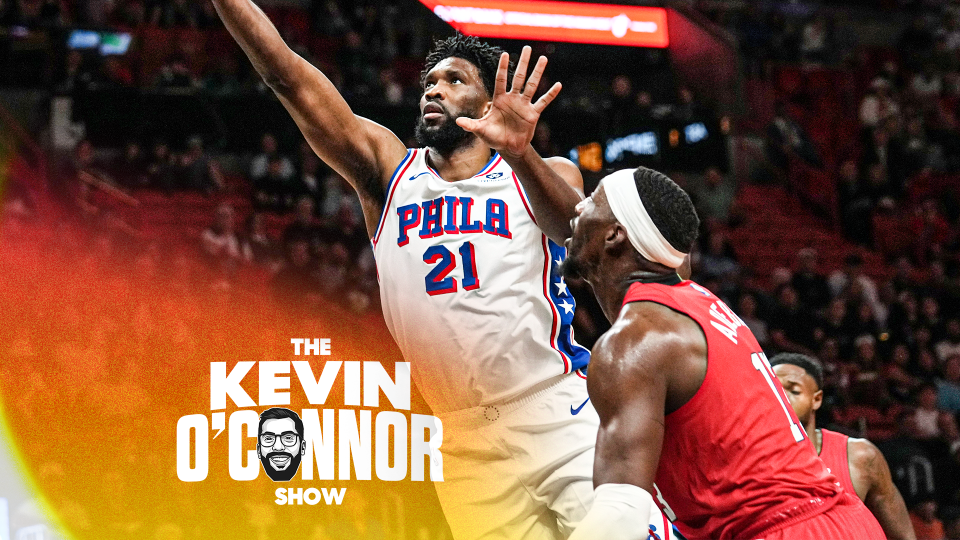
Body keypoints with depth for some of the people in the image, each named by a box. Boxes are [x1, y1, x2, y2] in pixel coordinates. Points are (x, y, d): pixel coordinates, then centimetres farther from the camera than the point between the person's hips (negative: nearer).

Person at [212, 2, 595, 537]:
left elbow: (575, 226, -18)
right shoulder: (387, 169, 10)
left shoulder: (543, 176, 6)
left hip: (567, 427, -2)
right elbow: (287, 75, 2)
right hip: (472, 448, 2)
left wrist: (519, 153, -37)